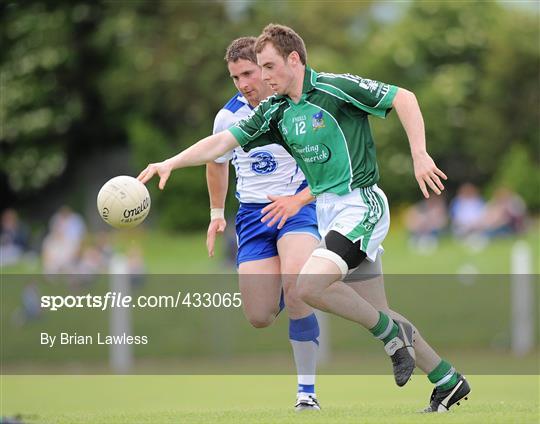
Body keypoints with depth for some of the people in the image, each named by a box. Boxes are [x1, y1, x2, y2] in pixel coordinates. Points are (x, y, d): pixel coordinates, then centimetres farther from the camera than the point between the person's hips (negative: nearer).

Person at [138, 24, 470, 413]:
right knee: (374, 312, 9)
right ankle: (448, 380, 21)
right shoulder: (276, 111, 9)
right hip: (328, 210, 8)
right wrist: (171, 163, -4)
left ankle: (393, 334, -7)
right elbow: (223, 141, 7)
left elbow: (404, 98, -10)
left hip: (360, 203, -8)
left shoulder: (335, 88, -12)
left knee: (310, 284, -24)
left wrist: (420, 154, -18)